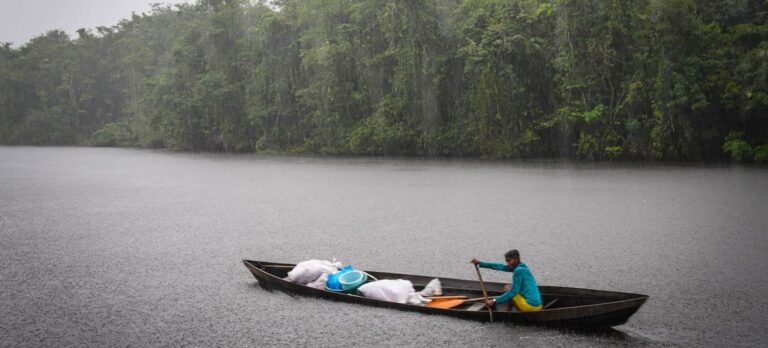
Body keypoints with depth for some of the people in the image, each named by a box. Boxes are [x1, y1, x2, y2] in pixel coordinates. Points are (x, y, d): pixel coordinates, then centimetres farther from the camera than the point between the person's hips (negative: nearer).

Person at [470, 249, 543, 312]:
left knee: (508, 289, 4)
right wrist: (480, 263, 16)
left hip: (530, 306, -9)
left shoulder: (519, 271, -14)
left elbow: (513, 292, -17)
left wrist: (495, 301, -14)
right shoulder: (522, 266, 12)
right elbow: (500, 266, 15)